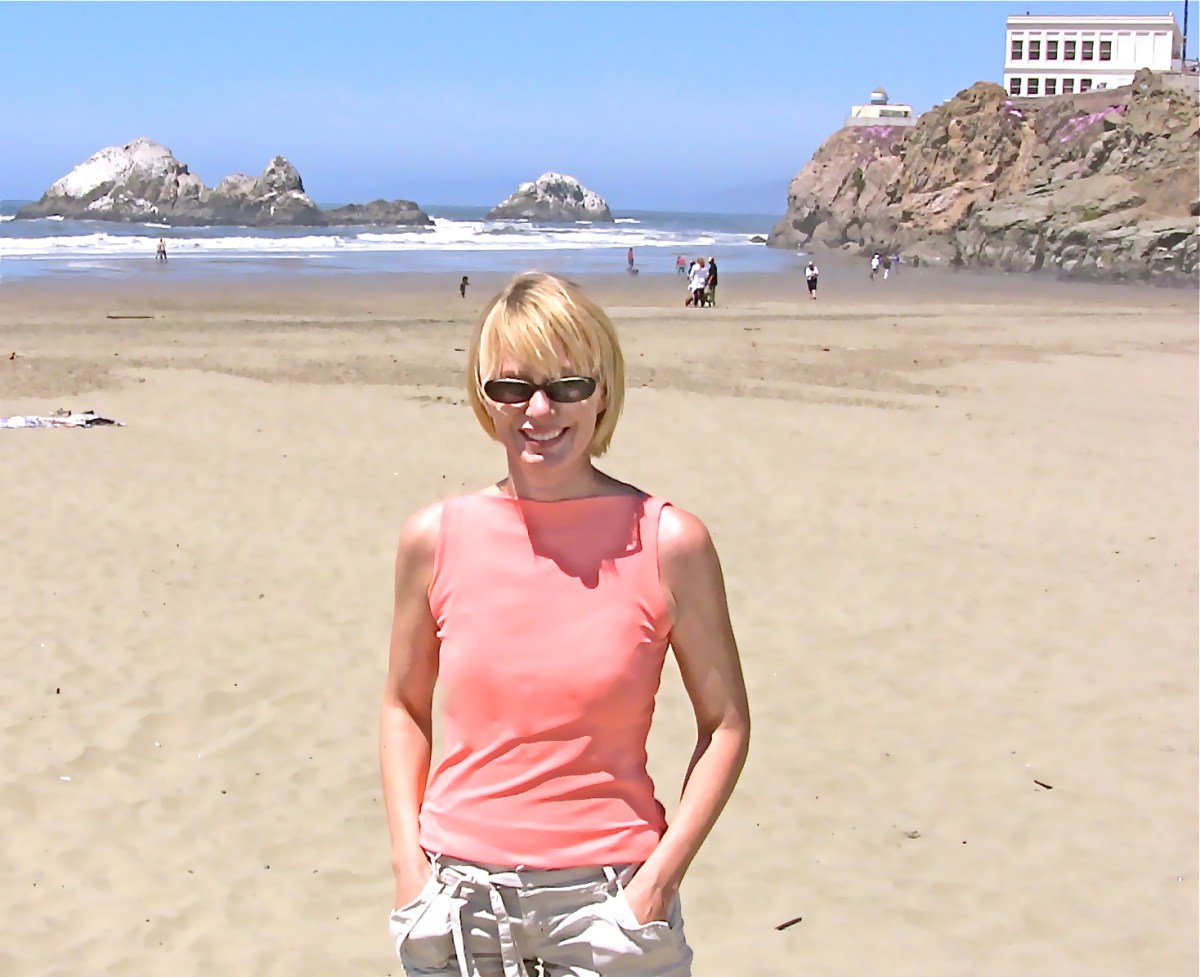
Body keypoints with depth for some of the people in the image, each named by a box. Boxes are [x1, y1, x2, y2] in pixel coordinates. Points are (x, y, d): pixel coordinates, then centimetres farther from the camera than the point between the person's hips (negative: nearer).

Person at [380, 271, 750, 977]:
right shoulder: (436, 539, -2)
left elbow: (726, 723, -1)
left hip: (605, 894, -1)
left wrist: (660, 878, -8)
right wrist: (409, 860, 0)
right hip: (458, 898, 2)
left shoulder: (668, 543, -8)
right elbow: (405, 707, 9)